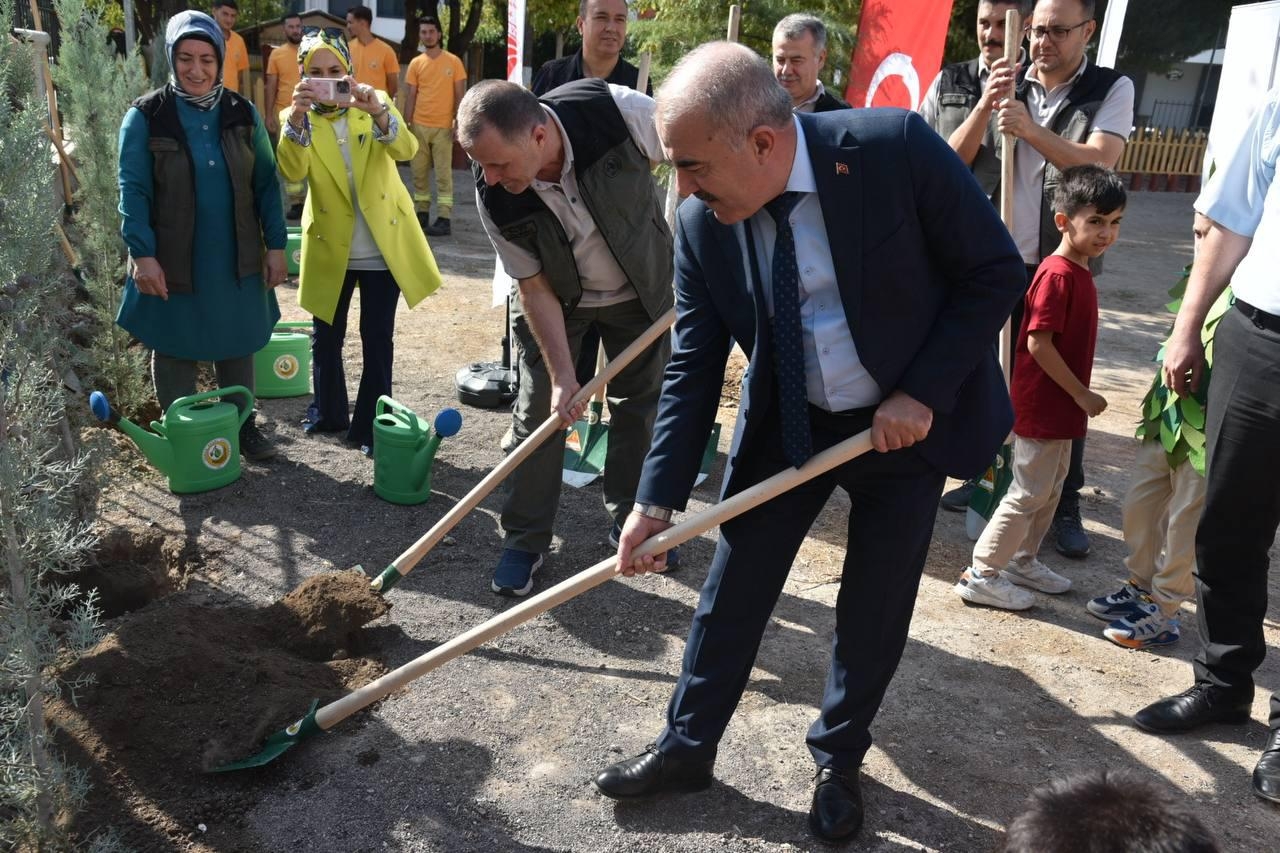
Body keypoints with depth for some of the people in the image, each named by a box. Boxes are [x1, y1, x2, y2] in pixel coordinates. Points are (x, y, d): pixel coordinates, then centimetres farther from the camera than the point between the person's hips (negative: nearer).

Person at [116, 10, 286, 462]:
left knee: (236, 344, 14)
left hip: (236, 258, 2)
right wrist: (142, 254, -17)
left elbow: (266, 183, 4)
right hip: (173, 260, -2)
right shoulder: (145, 117, -7)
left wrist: (275, 245, -1)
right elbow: (133, 190, -9)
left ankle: (243, 425, 31)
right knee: (174, 349, 9)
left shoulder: (242, 113, 2)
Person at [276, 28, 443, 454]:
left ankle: (371, 425, 15)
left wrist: (378, 113, -40)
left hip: (382, 243, -1)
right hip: (330, 245, 1)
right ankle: (328, 413, 31)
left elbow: (406, 149, -21)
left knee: (377, 337, 3)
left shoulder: (375, 103, -1)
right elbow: (293, 172, -21)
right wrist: (297, 119, -37)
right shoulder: (297, 117, -1)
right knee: (325, 337, 12)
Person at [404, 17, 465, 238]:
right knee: (419, 173, 7)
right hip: (419, 126, 3)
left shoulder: (453, 62, -1)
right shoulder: (416, 63, 6)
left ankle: (444, 220, -4)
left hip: (443, 127, -3)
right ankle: (422, 214, 17)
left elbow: (460, 95, -1)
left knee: (443, 175, -3)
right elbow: (411, 97, 7)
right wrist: (408, 124, 1)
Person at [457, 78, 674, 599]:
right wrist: (562, 375, -23)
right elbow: (534, 287, -18)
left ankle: (630, 520, 28)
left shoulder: (621, 112, -35)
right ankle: (524, 540, 13)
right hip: (555, 298, 0)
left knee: (641, 404, 9)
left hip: (641, 288, 1)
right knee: (539, 409, -2)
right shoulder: (493, 196, -28)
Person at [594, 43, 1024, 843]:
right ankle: (687, 746, 28)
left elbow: (996, 271, -15)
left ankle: (840, 760, 32)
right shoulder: (702, 224, -14)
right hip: (789, 424, 3)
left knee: (875, 605, 8)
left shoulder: (896, 147, -25)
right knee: (733, 587, 7)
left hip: (912, 418, -2)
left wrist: (923, 393, -21)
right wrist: (658, 498, -15)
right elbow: (693, 369, -9)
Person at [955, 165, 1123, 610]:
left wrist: (1076, 396, 18)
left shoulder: (1079, 271, 10)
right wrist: (1081, 394, -18)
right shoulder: (1058, 275, -21)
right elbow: (1038, 343, -25)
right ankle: (981, 574, 7)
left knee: (1049, 490, 19)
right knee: (1028, 495, -2)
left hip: (1061, 406, 10)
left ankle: (1022, 561, 33)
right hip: (1043, 407, -10)